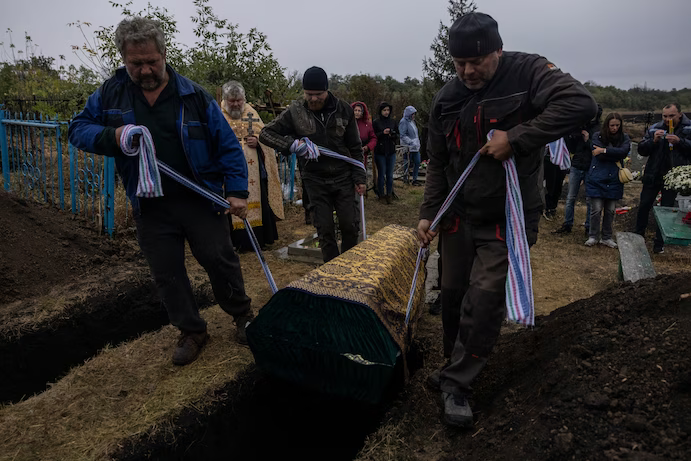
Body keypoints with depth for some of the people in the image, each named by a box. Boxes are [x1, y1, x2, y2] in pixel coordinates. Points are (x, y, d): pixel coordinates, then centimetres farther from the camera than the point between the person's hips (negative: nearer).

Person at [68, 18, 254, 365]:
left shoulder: (193, 95, -4)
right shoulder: (110, 93, 3)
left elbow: (227, 145, -4)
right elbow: (78, 129, 9)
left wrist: (237, 191, -12)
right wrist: (111, 137, -14)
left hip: (199, 201, -2)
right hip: (149, 209, 3)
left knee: (220, 261, 4)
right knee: (166, 274, 9)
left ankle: (242, 315, 27)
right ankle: (191, 332, 28)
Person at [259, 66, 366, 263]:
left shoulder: (343, 109, -3)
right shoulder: (295, 112, -6)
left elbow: (355, 147, 3)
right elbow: (265, 133, -2)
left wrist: (359, 178, -1)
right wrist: (290, 144, -19)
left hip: (343, 177, 1)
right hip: (315, 180, 0)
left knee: (349, 225, 4)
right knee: (325, 230, 4)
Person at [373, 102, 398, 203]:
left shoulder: (393, 122, 10)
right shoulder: (376, 122, -2)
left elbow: (397, 135, 13)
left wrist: (392, 135, -8)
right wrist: (383, 133, -20)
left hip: (391, 152, 4)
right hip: (380, 152, -3)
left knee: (390, 175, 7)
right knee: (381, 174, 2)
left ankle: (389, 194, 15)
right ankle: (381, 195, 11)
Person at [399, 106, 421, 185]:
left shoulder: (412, 121, 16)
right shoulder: (403, 122, -11)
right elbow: (403, 136, -17)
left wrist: (418, 143, 17)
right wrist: (411, 143, -22)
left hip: (415, 147, 8)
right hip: (408, 148, -8)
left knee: (417, 162, 7)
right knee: (407, 164, -1)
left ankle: (415, 179, 16)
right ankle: (405, 179, 12)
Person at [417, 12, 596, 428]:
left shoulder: (527, 72, -9)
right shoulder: (447, 100, 4)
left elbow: (580, 103, -24)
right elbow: (438, 164, 8)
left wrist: (515, 138, -27)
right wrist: (429, 214, 2)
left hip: (507, 218, -4)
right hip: (460, 215, 5)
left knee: (485, 297, -11)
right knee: (453, 294, 10)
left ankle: (456, 380, 7)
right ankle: (457, 361, 34)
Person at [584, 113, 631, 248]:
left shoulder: (624, 138, 7)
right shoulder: (598, 136, 0)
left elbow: (624, 151, -13)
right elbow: (599, 156, -12)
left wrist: (604, 150, -16)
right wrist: (616, 157, -8)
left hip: (614, 180, 3)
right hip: (597, 179, -3)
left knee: (610, 210, 8)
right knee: (596, 209, -3)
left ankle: (607, 237, 21)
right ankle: (593, 237, 12)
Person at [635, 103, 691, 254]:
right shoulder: (655, 129, 1)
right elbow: (641, 150, -1)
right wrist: (653, 140, -18)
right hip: (653, 176, 2)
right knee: (644, 206, 8)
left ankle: (659, 243, 15)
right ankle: (638, 236, 23)